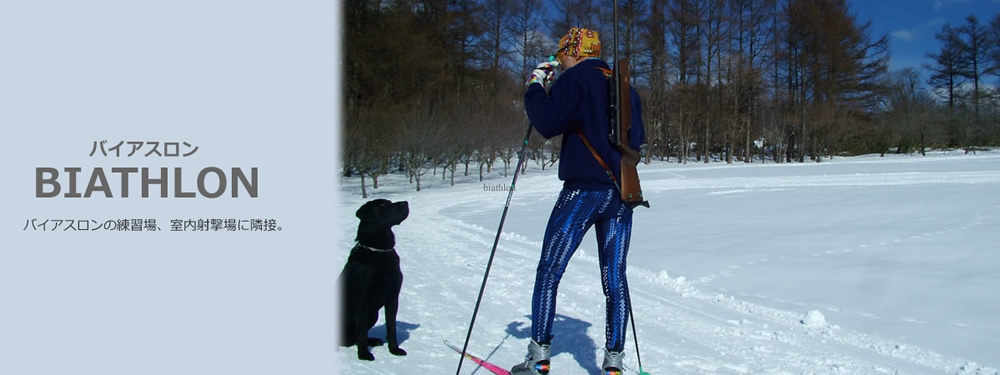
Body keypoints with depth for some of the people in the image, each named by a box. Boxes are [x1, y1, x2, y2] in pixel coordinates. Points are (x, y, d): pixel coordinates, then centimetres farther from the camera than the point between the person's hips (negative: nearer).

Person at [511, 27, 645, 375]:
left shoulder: (575, 78, -3)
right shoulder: (625, 87, 17)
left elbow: (548, 123, -12)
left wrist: (535, 88, 2)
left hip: (583, 189, -6)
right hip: (621, 193, 6)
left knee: (549, 272, 2)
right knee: (615, 278, 7)